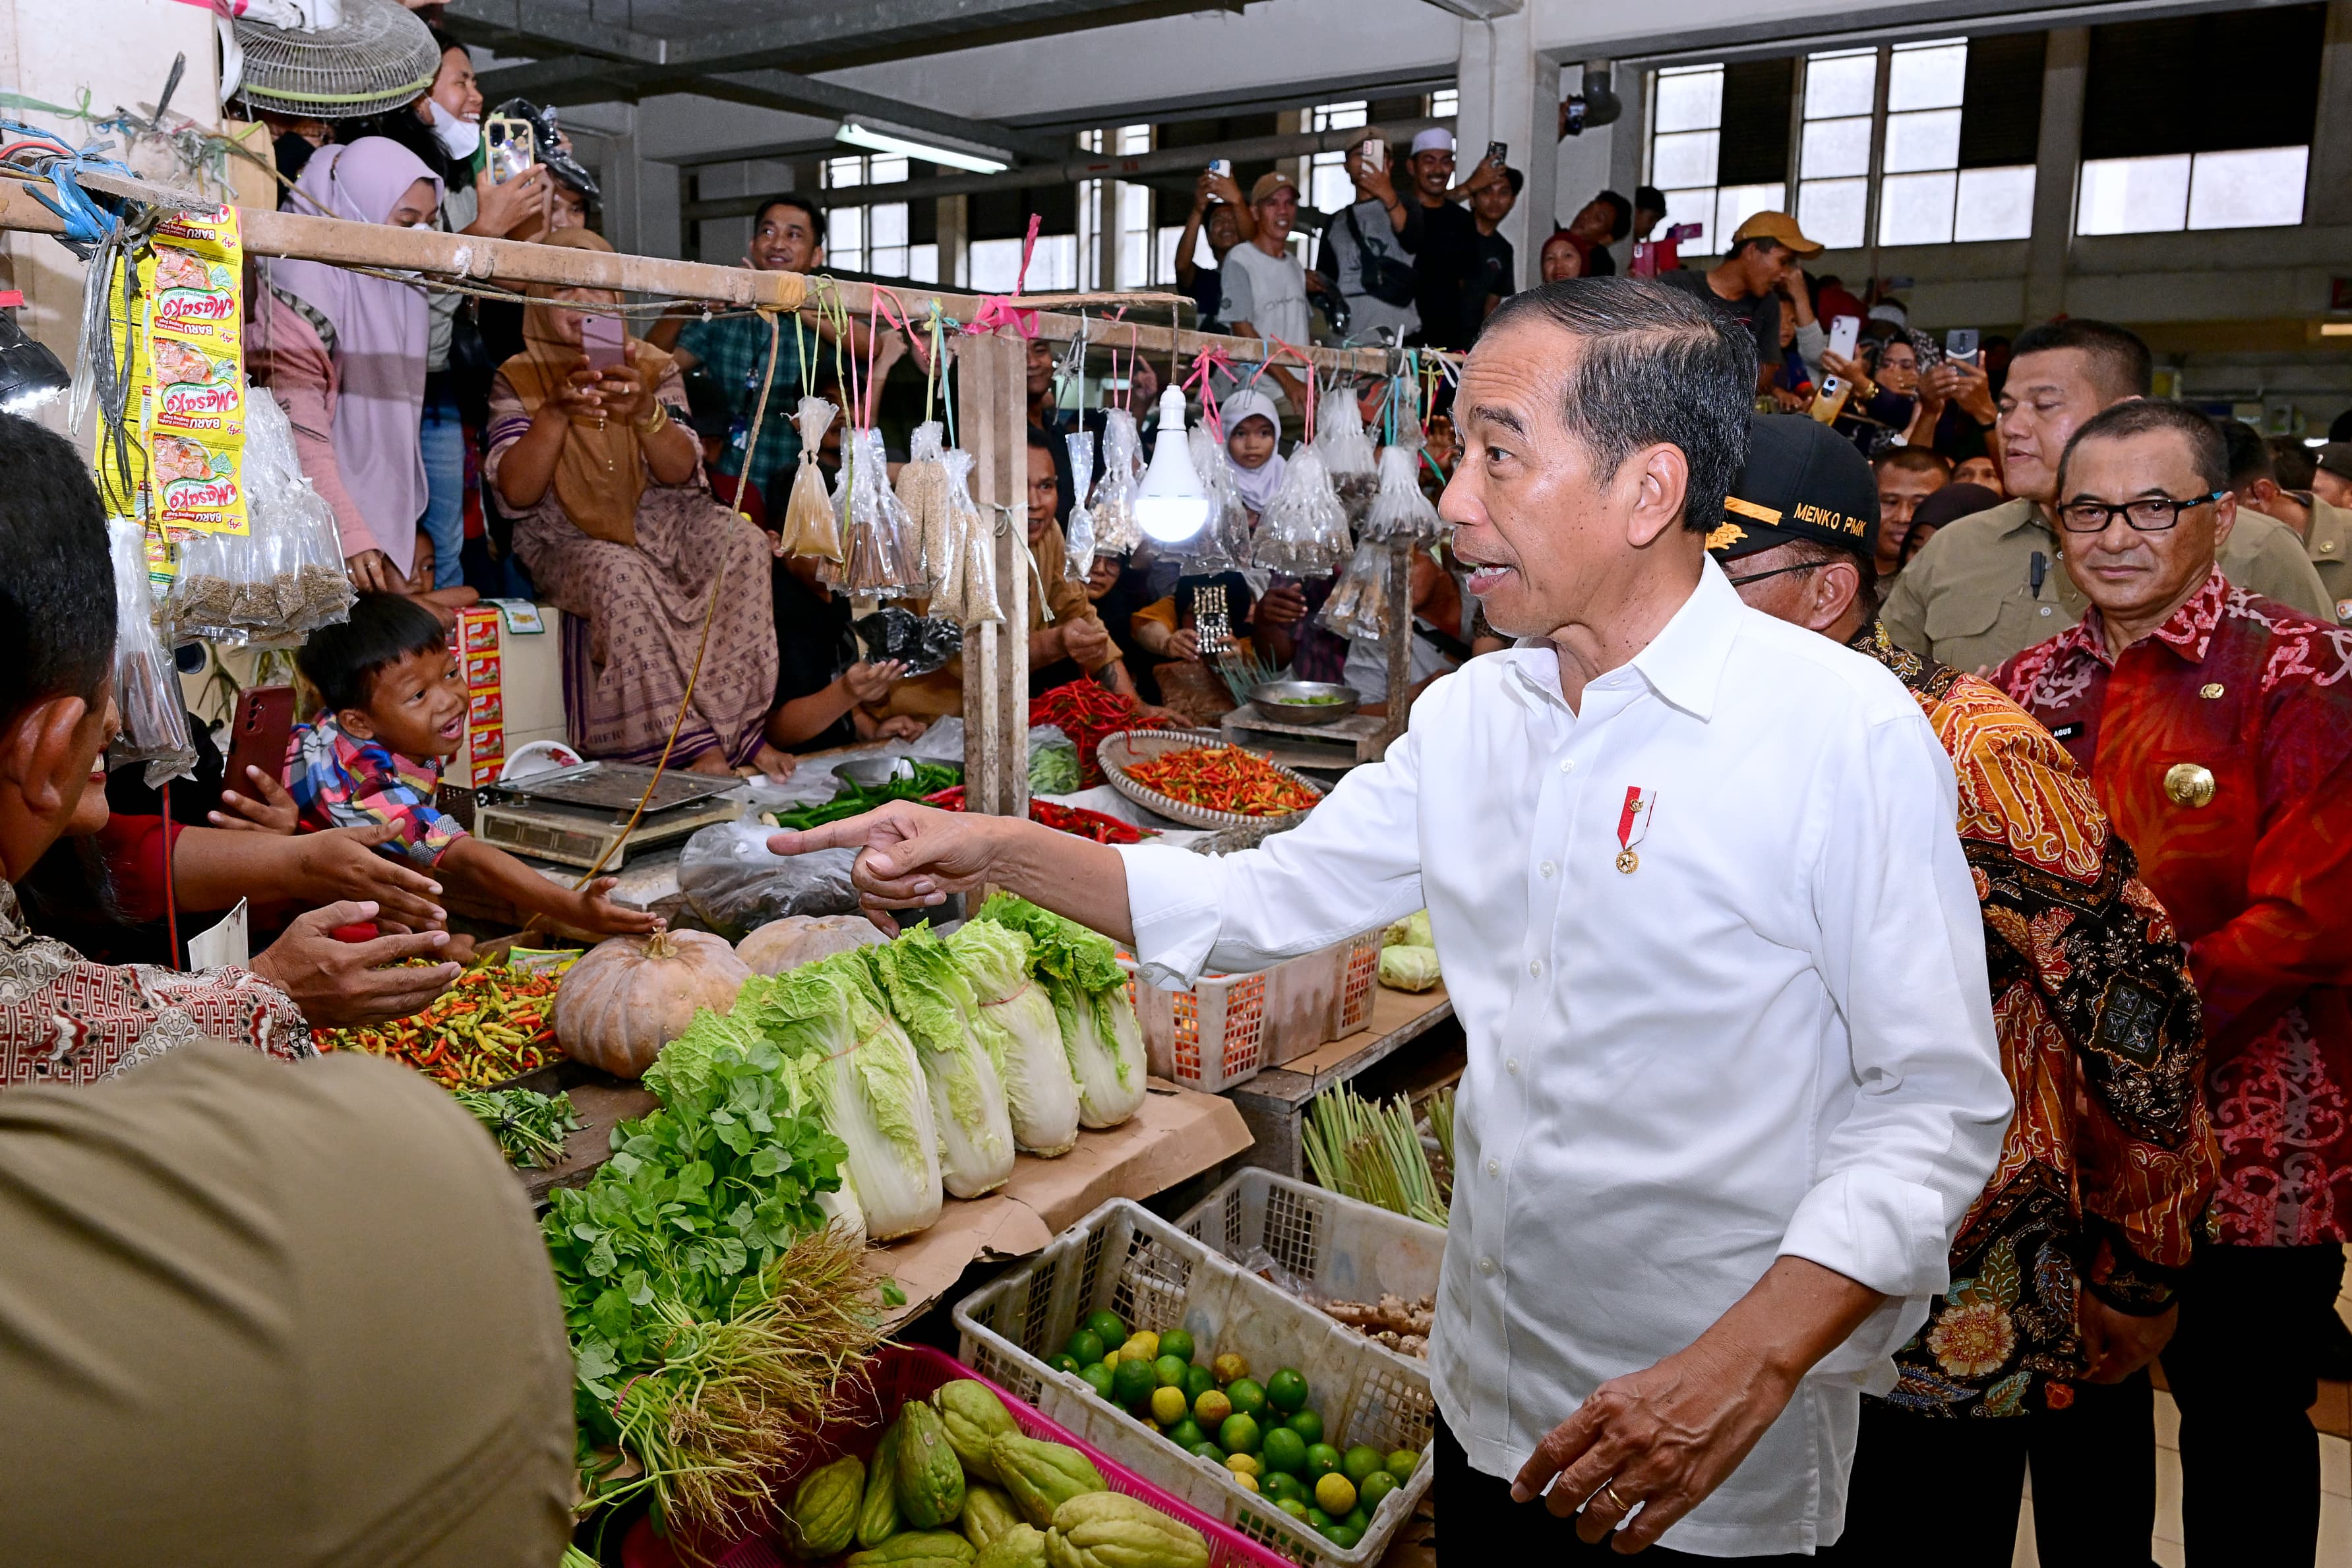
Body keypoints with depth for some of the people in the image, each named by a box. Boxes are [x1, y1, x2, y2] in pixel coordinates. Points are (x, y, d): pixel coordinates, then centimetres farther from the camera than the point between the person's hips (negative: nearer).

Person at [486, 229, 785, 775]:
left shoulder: (654, 367, 6)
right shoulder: (518, 379, 1)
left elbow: (681, 474, -6)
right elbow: (515, 494, -10)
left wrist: (645, 410, -26)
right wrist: (557, 412, -25)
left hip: (660, 523, 3)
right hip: (569, 541, -2)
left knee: (744, 542, -26)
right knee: (620, 575, -36)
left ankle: (736, 726, -29)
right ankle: (695, 746, -37)